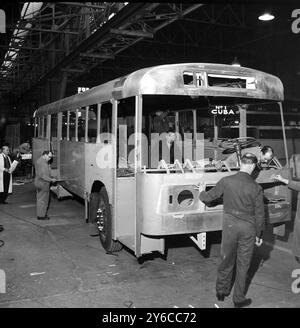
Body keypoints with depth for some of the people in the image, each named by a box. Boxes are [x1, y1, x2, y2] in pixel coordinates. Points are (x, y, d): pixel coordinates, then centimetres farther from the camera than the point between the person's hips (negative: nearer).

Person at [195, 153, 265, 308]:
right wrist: (258, 234, 9)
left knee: (226, 259, 18)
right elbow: (259, 214, -4)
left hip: (230, 225, 1)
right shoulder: (256, 188, -10)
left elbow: (208, 197, 1)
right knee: (243, 264, 13)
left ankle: (222, 291, 33)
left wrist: (202, 192, 24)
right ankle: (239, 299, 24)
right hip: (248, 228, -1)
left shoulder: (226, 181, -10)